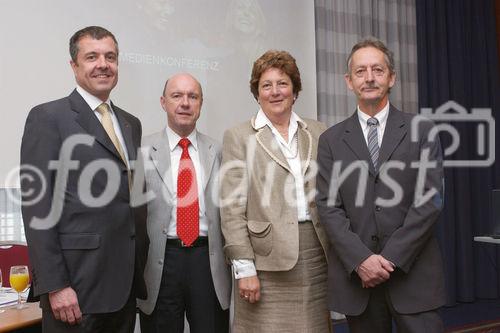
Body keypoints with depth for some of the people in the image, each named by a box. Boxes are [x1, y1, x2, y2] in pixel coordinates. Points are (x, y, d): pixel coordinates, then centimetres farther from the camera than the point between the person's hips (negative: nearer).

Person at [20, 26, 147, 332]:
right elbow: (37, 208, -11)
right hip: (77, 284, -6)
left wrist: (140, 271, 11)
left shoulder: (131, 123, 14)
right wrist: (54, 285, -15)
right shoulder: (48, 117, -5)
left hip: (125, 283, 6)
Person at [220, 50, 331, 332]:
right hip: (268, 258, -3)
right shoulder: (238, 137, 1)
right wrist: (244, 268, -9)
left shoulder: (317, 132, 12)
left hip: (317, 254, 4)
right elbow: (232, 207, -4)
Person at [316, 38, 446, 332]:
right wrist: (360, 259, -12)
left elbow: (431, 200, -4)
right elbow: (328, 206, 0)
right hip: (356, 274, 1)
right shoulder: (331, 140, 6)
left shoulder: (421, 131, 4)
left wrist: (391, 257, -11)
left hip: (412, 272, -1)